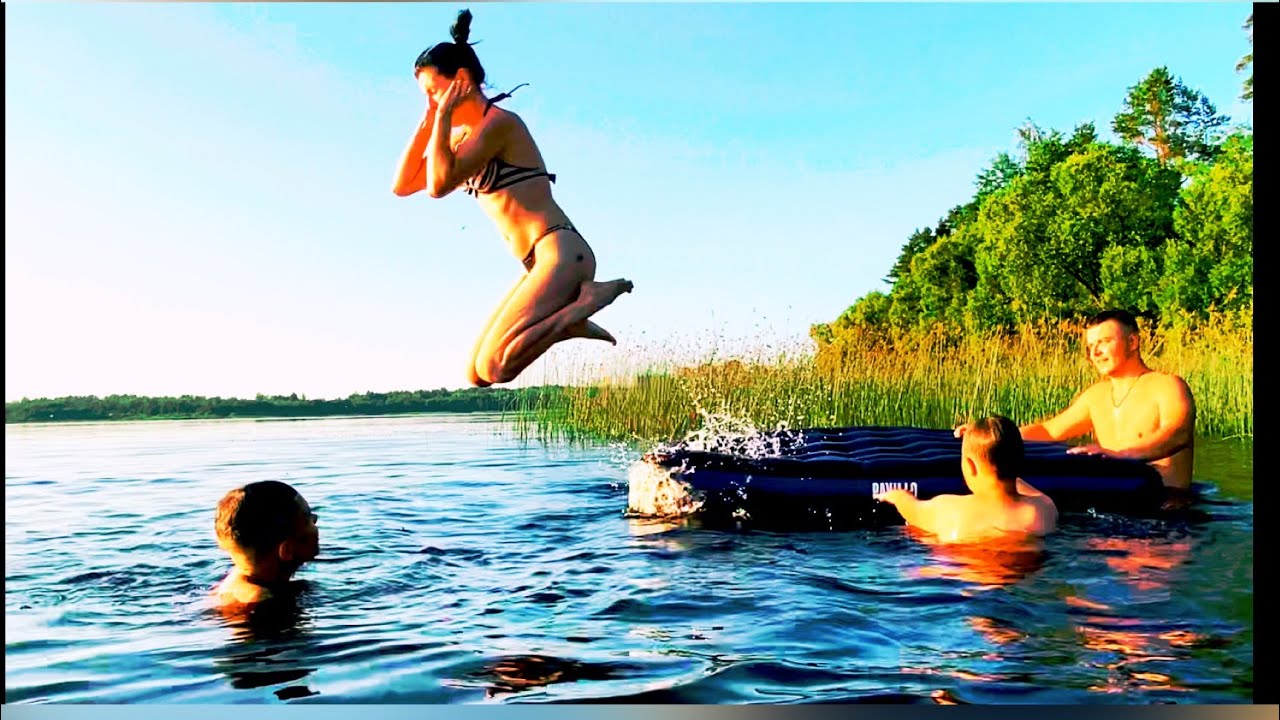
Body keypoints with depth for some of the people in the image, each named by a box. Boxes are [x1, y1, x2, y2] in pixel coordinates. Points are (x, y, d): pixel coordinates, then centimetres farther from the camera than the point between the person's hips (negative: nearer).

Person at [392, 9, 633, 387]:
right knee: (475, 374, 6)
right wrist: (428, 120, 9)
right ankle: (567, 318, 8)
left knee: (493, 367, -20)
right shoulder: (460, 138, 18)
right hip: (538, 263, 9)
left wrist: (443, 116, -10)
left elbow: (439, 184, -19)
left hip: (561, 254, -9)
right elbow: (402, 185, 14)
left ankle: (586, 298, -11)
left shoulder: (499, 122, -9)